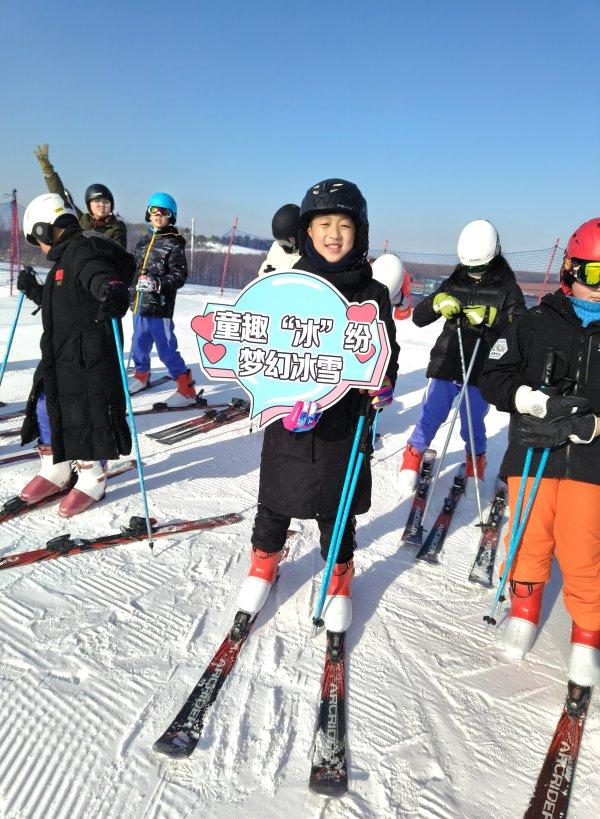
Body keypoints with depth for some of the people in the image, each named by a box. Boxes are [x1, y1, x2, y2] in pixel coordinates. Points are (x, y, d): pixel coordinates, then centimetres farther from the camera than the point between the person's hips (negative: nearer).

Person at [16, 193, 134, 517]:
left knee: (84, 417, -1)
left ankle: (91, 481, 17)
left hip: (86, 358, -11)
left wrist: (113, 292, -54)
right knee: (45, 409, 16)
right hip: (59, 355, 11)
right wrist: (33, 290, 33)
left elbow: (101, 276, -35)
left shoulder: (82, 251, -13)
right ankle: (55, 471, 33)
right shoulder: (66, 257, 19)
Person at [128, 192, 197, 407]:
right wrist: (131, 294, 26)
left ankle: (187, 389, -2)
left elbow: (179, 276, -12)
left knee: (166, 349, -8)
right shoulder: (143, 241, 15)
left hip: (160, 306, -7)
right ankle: (142, 374, 43)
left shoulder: (174, 244, -5)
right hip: (139, 304, 7)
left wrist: (157, 283, -25)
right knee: (139, 344, 19)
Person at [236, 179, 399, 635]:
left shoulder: (372, 293, 0)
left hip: (345, 422, 0)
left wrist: (384, 383, -14)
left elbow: (385, 352, 7)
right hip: (287, 418, 1)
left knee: (337, 511, 14)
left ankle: (338, 579, 39)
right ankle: (264, 563, 45)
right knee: (276, 503, 17)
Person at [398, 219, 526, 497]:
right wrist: (437, 303, -14)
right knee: (431, 415, 1)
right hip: (446, 363, 1)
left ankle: (476, 461, 33)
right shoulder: (453, 283, 7)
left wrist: (489, 317, -24)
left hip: (483, 368, -1)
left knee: (473, 420, 7)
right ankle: (413, 456, 22)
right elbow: (418, 318, 6)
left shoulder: (507, 286, 1)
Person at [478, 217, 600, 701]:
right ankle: (525, 608, 35)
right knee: (531, 543, 10)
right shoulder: (537, 324, 4)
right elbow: (493, 378, -1)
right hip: (531, 456, 0)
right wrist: (541, 402, -16)